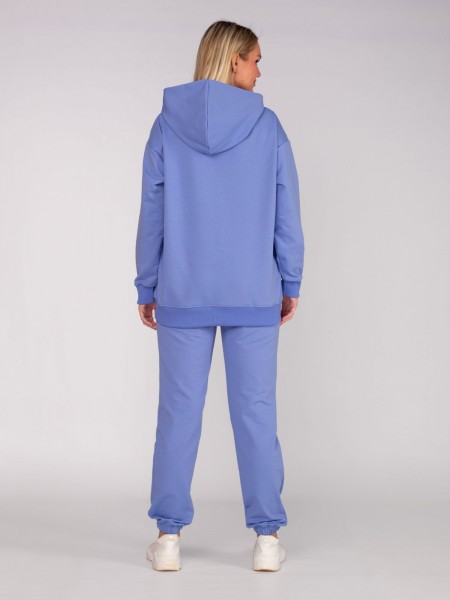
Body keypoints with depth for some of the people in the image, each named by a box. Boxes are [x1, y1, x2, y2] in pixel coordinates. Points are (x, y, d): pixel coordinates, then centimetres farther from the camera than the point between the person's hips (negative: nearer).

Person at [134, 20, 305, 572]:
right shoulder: (267, 125, -2)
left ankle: (168, 537, 11)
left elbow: (152, 213, 1)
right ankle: (266, 538, 10)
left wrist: (146, 288, 8)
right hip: (254, 294, 0)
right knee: (255, 411, 6)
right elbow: (287, 213, -1)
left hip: (183, 293, 1)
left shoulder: (168, 124, -1)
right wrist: (290, 283, 9)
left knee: (178, 411, 7)